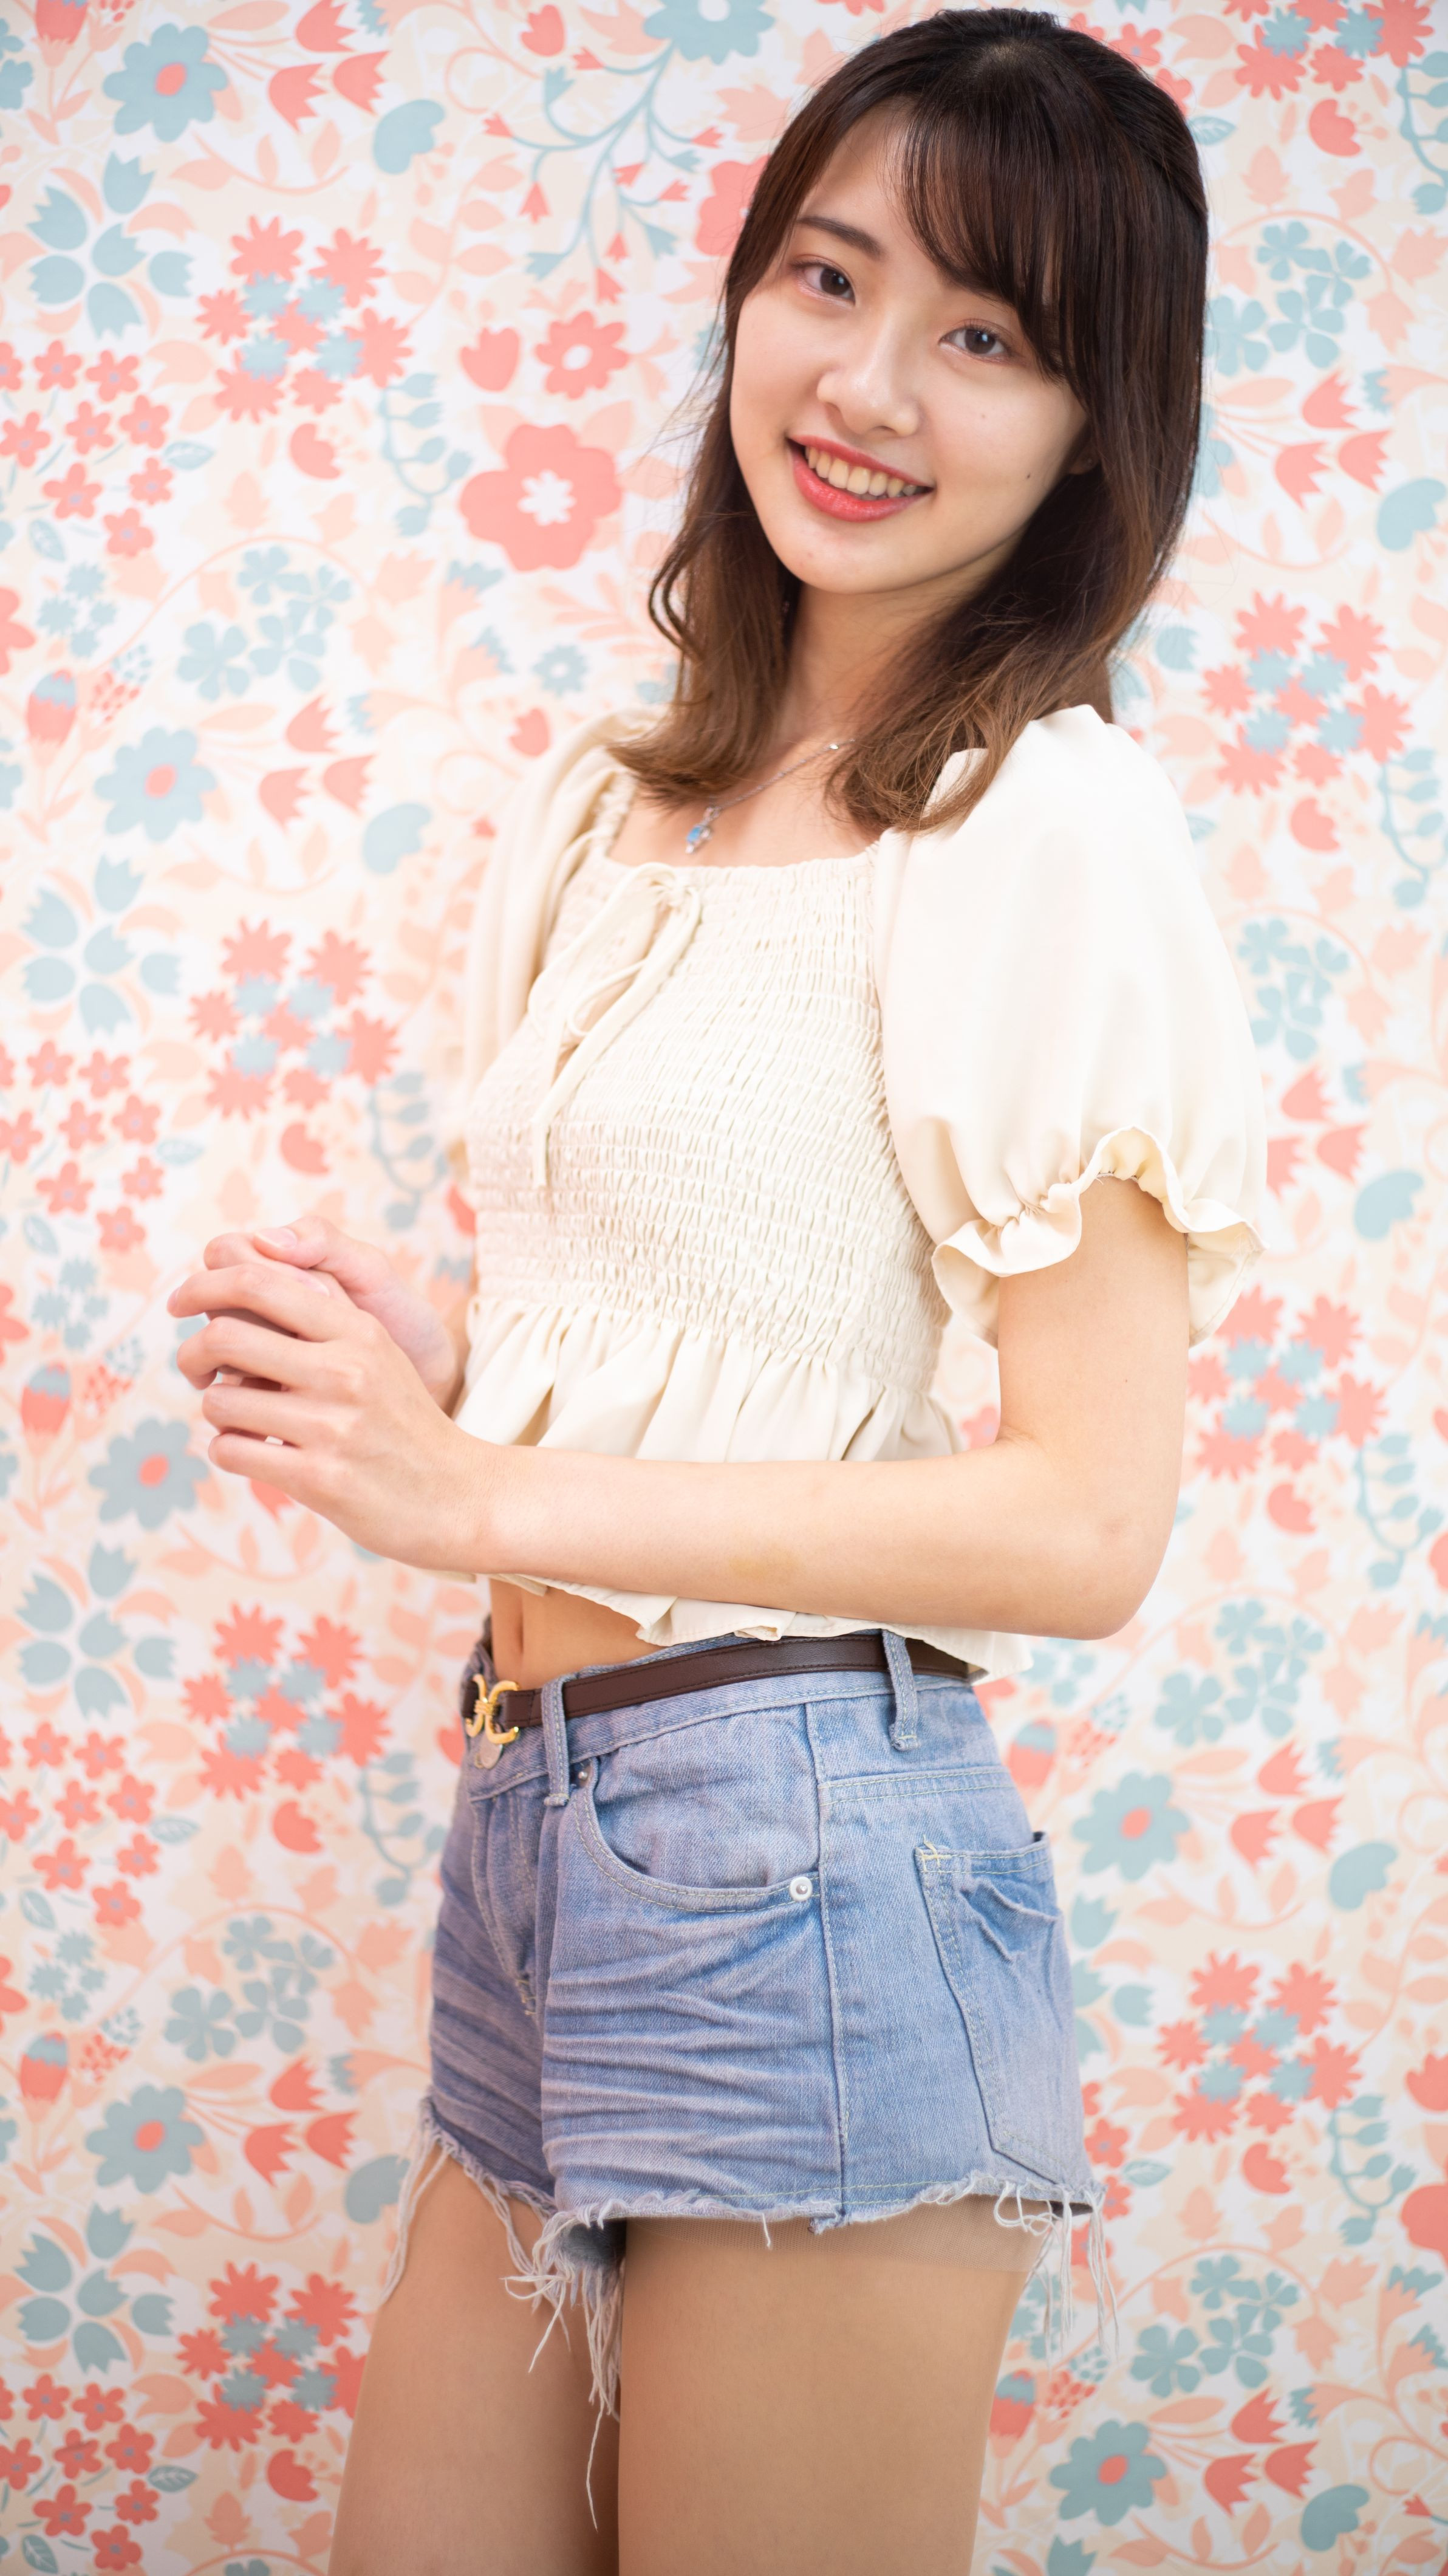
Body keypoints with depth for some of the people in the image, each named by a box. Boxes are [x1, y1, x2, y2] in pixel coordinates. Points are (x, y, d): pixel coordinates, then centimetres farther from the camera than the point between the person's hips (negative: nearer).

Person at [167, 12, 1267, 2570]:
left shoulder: (1042, 826, -11)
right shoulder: (607, 803, 12)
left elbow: (1086, 1521, -15)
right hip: (532, 1827, 7)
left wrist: (467, 1492, -15)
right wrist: (407, 1361, -1)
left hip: (800, 1849, -7)